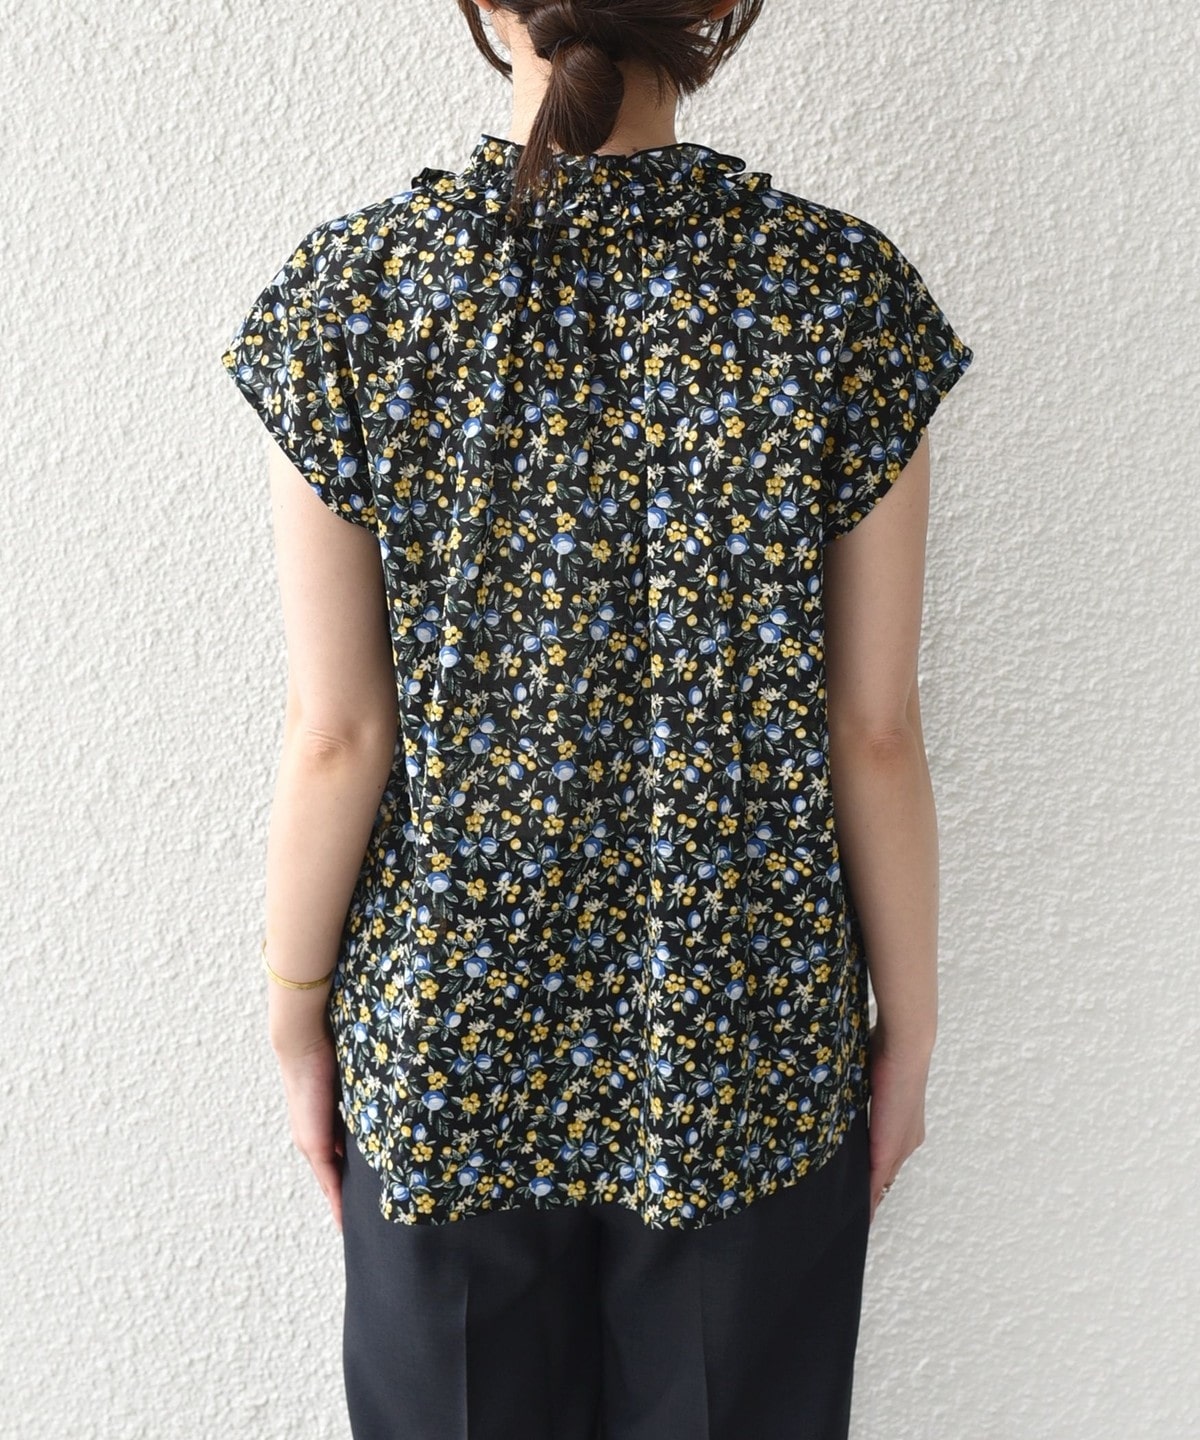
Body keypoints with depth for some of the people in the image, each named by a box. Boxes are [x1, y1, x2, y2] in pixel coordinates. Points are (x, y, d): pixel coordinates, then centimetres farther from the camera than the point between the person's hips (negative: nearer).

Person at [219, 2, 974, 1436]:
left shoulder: (350, 290, -13)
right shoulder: (846, 289, -12)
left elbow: (338, 737, -11)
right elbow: (875, 734, -10)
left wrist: (296, 1014, 4)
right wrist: (909, 1024, 5)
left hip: (447, 1049, 1)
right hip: (755, 1052, 1)